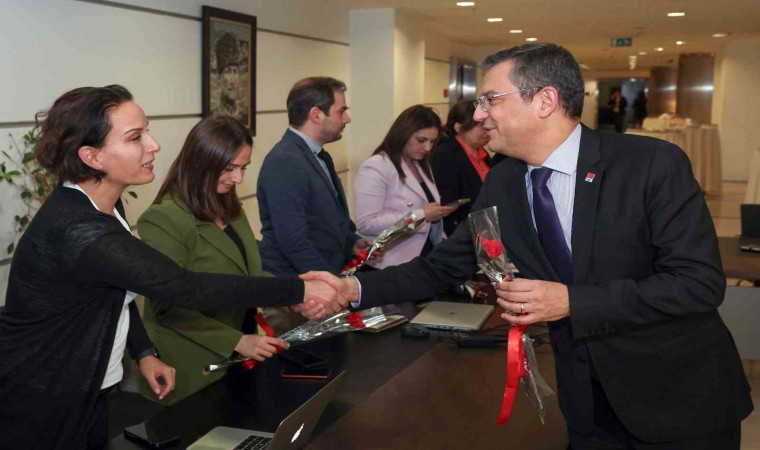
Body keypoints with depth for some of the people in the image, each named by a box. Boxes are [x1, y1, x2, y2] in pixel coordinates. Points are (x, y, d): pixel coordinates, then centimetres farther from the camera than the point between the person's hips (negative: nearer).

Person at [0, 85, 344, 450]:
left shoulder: (103, 207, 0)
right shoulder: (75, 230, -31)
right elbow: (184, 289, -34)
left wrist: (144, 353, -4)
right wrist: (299, 290, -31)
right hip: (39, 409, -8)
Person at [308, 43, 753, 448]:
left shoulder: (655, 164, -19)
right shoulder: (502, 184, -3)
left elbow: (700, 281, -22)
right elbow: (442, 267, 2)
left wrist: (572, 301, -28)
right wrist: (354, 288, -11)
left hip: (682, 397, -3)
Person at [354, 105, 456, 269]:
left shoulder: (422, 166, 15)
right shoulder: (376, 167, -13)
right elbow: (366, 224, -21)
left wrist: (438, 212, -2)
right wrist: (422, 215, -21)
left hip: (426, 260, 8)